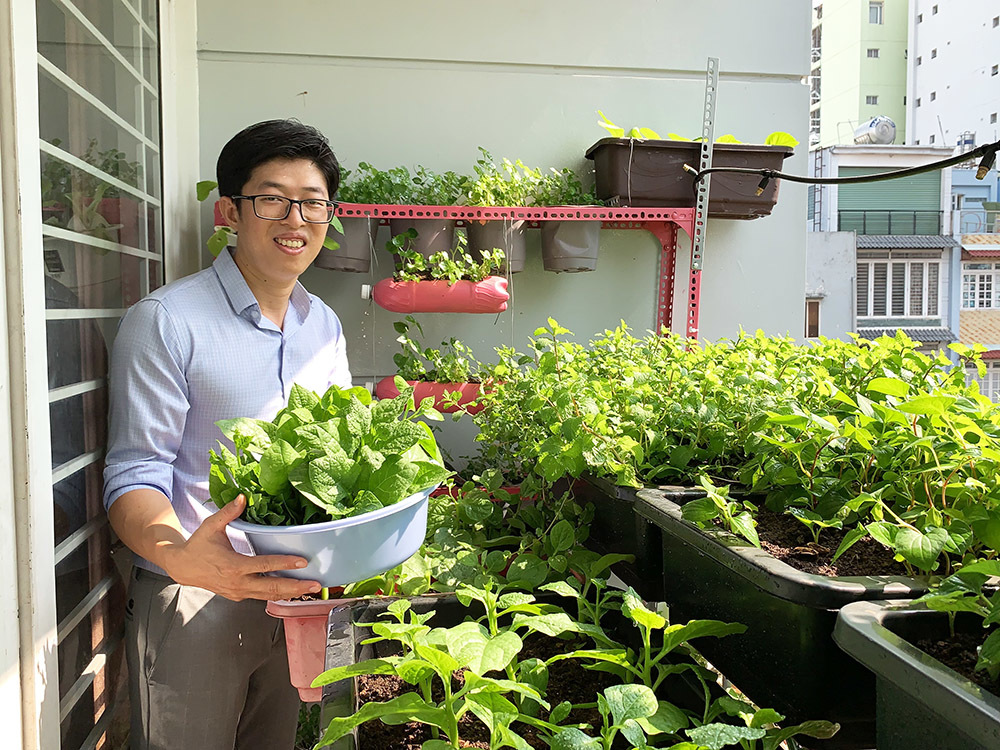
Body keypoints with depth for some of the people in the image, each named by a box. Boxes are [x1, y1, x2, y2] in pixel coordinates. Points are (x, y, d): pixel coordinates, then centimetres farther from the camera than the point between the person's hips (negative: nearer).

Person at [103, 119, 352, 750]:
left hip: (295, 595, 6)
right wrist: (179, 554, -37)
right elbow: (135, 476, -17)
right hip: (191, 603, -5)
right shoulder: (165, 321, -14)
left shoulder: (325, 326, 6)